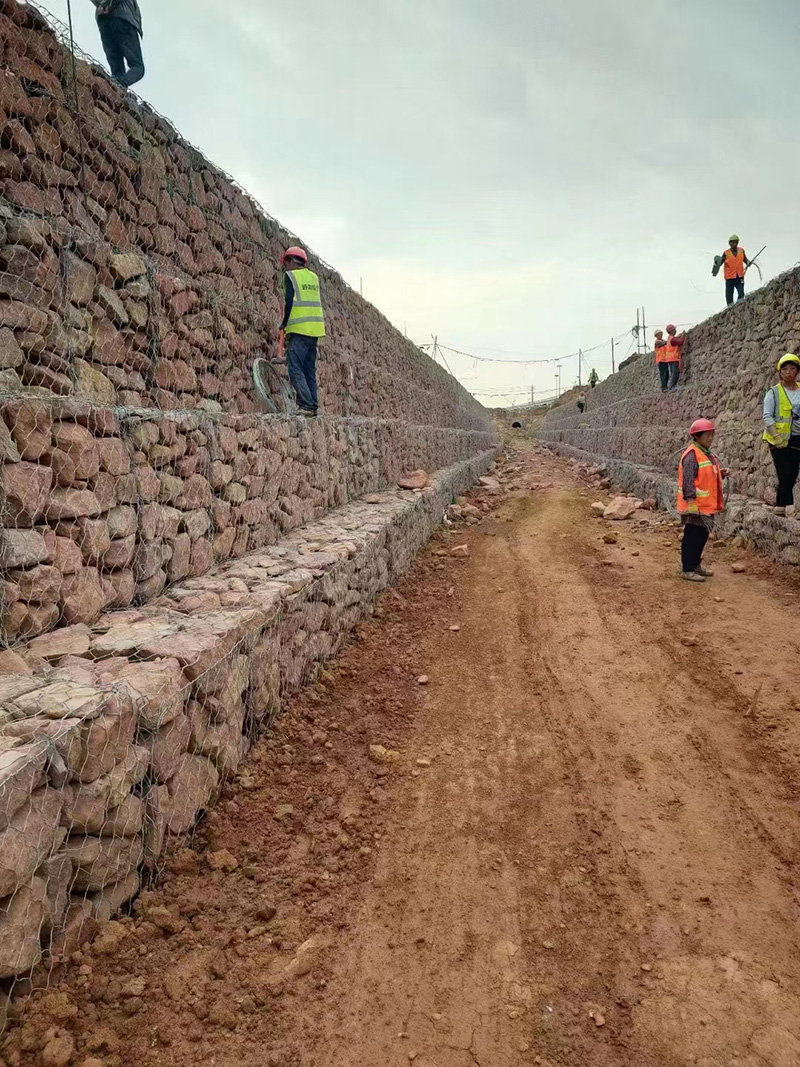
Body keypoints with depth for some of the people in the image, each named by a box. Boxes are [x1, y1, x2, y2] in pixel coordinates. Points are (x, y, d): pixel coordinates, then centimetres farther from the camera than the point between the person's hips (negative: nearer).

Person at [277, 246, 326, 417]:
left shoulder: (290, 276, -2)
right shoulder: (314, 277, 18)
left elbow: (289, 302, -9)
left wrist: (283, 326, -2)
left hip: (299, 328, -7)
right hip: (315, 328, 7)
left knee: (295, 368, -8)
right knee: (309, 369, 11)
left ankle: (306, 405, -17)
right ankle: (313, 406, 9)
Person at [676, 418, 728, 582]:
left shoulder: (708, 454, 14)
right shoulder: (692, 455, -16)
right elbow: (688, 480, -21)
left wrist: (720, 474, 5)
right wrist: (691, 502, -25)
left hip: (707, 506, 10)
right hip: (696, 507, -10)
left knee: (702, 536, 17)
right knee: (692, 537, -3)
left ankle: (695, 564, 30)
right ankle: (687, 569, 5)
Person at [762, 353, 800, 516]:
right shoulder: (774, 392, -1)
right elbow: (767, 417, -8)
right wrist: (777, 437, -19)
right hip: (779, 440, -4)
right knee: (785, 474, -9)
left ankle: (780, 506, 16)